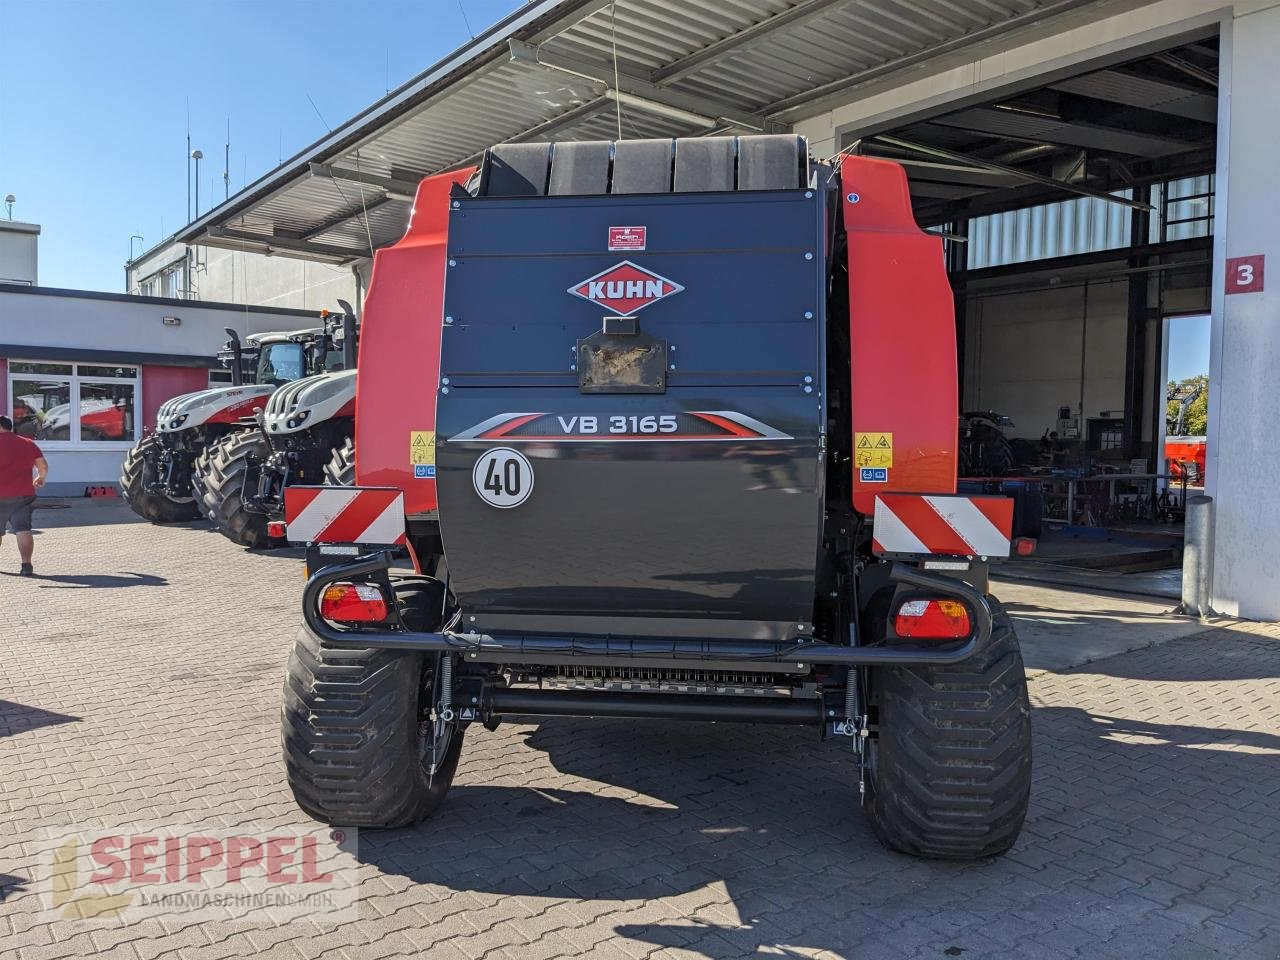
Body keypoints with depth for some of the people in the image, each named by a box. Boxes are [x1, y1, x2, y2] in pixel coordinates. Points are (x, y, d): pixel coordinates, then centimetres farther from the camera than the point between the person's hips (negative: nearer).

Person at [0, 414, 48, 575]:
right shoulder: (28, 444, 8)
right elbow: (43, 466, 8)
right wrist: (40, 478, 26)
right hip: (23, 494, 2)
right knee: (23, 530, -5)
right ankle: (26, 565, -18)